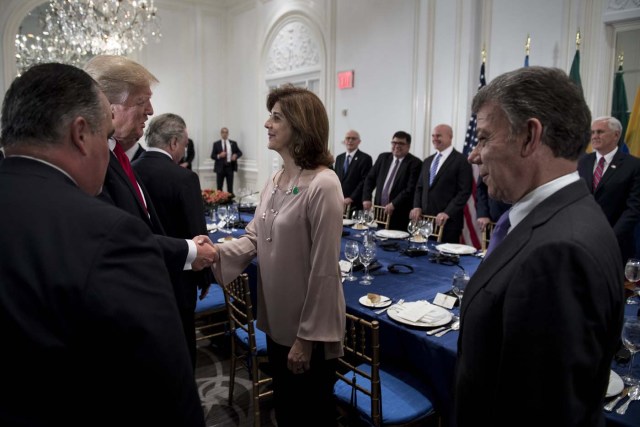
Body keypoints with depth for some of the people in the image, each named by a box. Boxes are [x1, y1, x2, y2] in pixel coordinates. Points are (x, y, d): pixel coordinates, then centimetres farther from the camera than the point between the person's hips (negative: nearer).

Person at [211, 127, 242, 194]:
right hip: (220, 167, -1)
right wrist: (219, 156, -17)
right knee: (219, 187, 3)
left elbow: (240, 153, 13)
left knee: (230, 187, 1)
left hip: (230, 167, 1)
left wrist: (236, 155, -9)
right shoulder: (216, 144, 6)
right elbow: (212, 156, 2)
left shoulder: (233, 143, 10)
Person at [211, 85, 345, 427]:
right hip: (277, 321, 7)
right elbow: (255, 238, 4)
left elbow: (324, 269, -22)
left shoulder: (322, 185, -22)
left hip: (309, 329, -7)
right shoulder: (275, 181, 5)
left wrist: (308, 336, -18)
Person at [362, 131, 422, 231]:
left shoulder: (415, 163, -5)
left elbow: (411, 188, -13)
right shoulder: (383, 157, 12)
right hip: (379, 211, 5)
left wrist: (394, 204, -19)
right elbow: (370, 179, 13)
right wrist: (366, 198, 0)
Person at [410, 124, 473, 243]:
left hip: (448, 221, -6)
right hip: (425, 219, 6)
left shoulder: (461, 161, -4)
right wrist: (417, 207, 3)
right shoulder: (428, 161, 18)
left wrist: (447, 213, -18)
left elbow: (464, 191, -11)